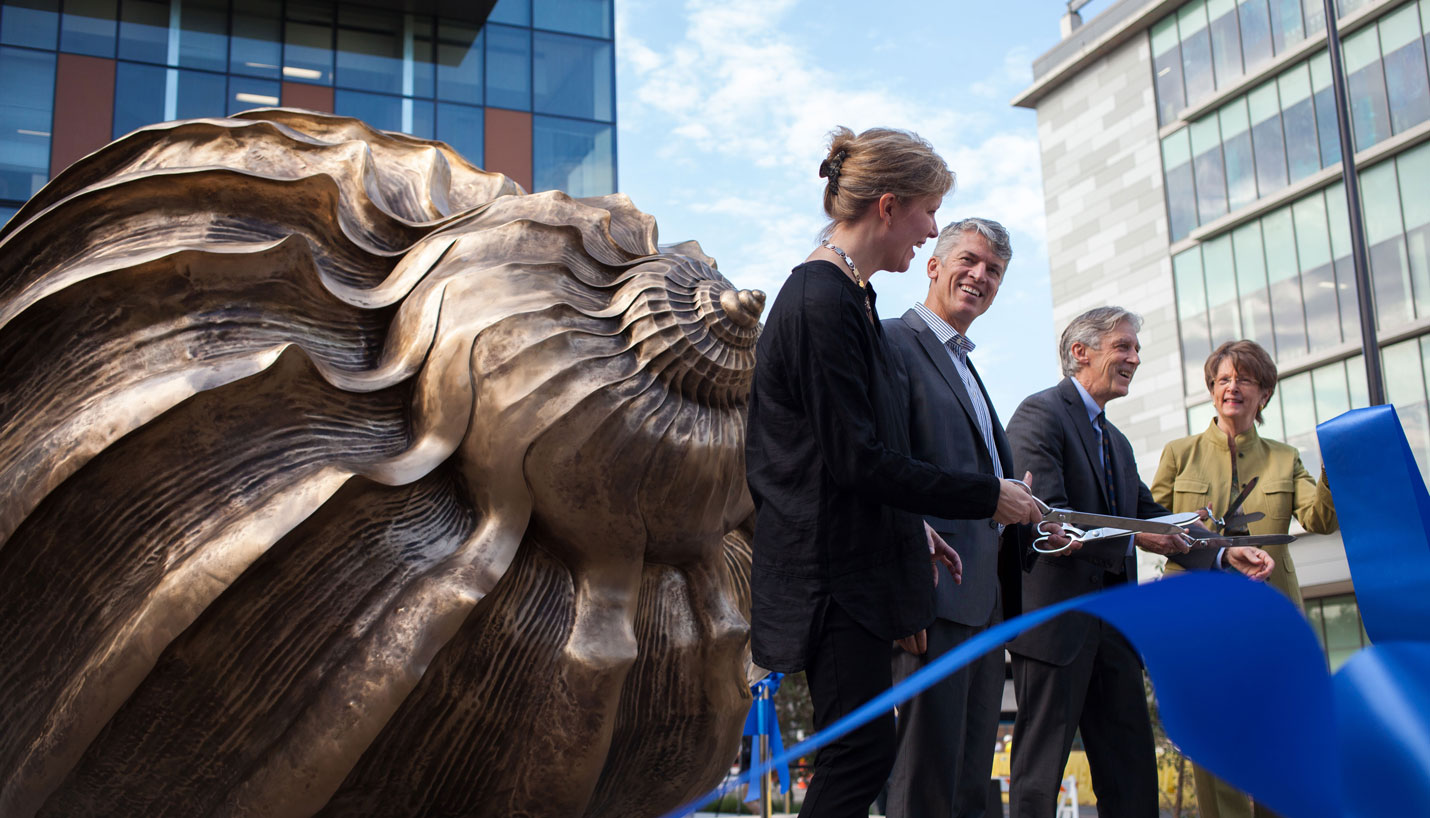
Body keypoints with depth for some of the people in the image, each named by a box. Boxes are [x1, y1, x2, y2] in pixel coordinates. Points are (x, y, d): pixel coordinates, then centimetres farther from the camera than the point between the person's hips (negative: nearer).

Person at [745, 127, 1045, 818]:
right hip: (832, 566, -10)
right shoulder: (822, 302, -18)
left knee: (857, 753, 11)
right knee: (864, 750, -8)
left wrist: (913, 530, 17)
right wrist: (987, 497, -12)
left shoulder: (847, 296, 15)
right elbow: (858, 459, -20)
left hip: (854, 561, 10)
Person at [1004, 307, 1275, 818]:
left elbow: (1153, 520, 18)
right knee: (1040, 774, -4)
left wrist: (1224, 556, 3)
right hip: (1055, 617, -9)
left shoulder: (1117, 444, 23)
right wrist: (1131, 538, -24)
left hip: (1113, 623, 9)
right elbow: (1046, 517, -18)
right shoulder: (1041, 414, -7)